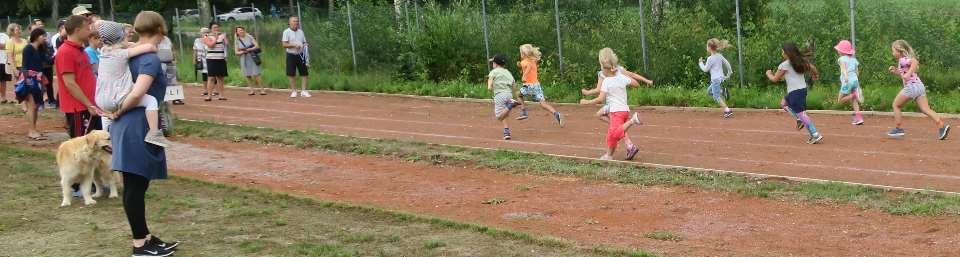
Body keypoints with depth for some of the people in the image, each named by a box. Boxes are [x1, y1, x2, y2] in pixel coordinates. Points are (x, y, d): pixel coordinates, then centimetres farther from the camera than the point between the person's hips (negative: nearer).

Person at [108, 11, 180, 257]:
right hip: (138, 128, -9)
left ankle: (145, 237, 25)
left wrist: (116, 111, 17)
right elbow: (138, 93, -28)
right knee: (135, 186, -1)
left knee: (137, 185, 15)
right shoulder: (151, 59, -15)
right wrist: (119, 112, -14)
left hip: (129, 127, 9)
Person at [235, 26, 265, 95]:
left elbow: (257, 46, -3)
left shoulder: (249, 37, 1)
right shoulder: (237, 41, 7)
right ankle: (252, 90, 10)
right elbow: (236, 52, 6)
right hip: (244, 59, 3)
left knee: (256, 74, -10)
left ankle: (262, 89, -5)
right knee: (247, 75, 2)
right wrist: (242, 52, -13)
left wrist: (249, 49, -15)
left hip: (252, 58, -3)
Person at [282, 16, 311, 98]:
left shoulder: (300, 31, 12)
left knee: (304, 73, 1)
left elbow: (304, 42, 17)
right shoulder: (286, 32, -4)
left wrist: (304, 46, -6)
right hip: (291, 55, -4)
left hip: (301, 55, 4)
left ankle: (303, 91, 7)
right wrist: (294, 45, -22)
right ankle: (293, 91, 11)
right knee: (291, 74, -1)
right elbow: (284, 45, -11)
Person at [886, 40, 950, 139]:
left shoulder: (902, 60, -5)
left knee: (896, 105, 9)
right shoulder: (905, 59, 23)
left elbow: (915, 61, -25)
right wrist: (895, 71, 23)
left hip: (911, 86, -9)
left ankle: (899, 128, 10)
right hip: (920, 86, 9)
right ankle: (942, 125, -17)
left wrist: (908, 73, -27)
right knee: (926, 109, 0)